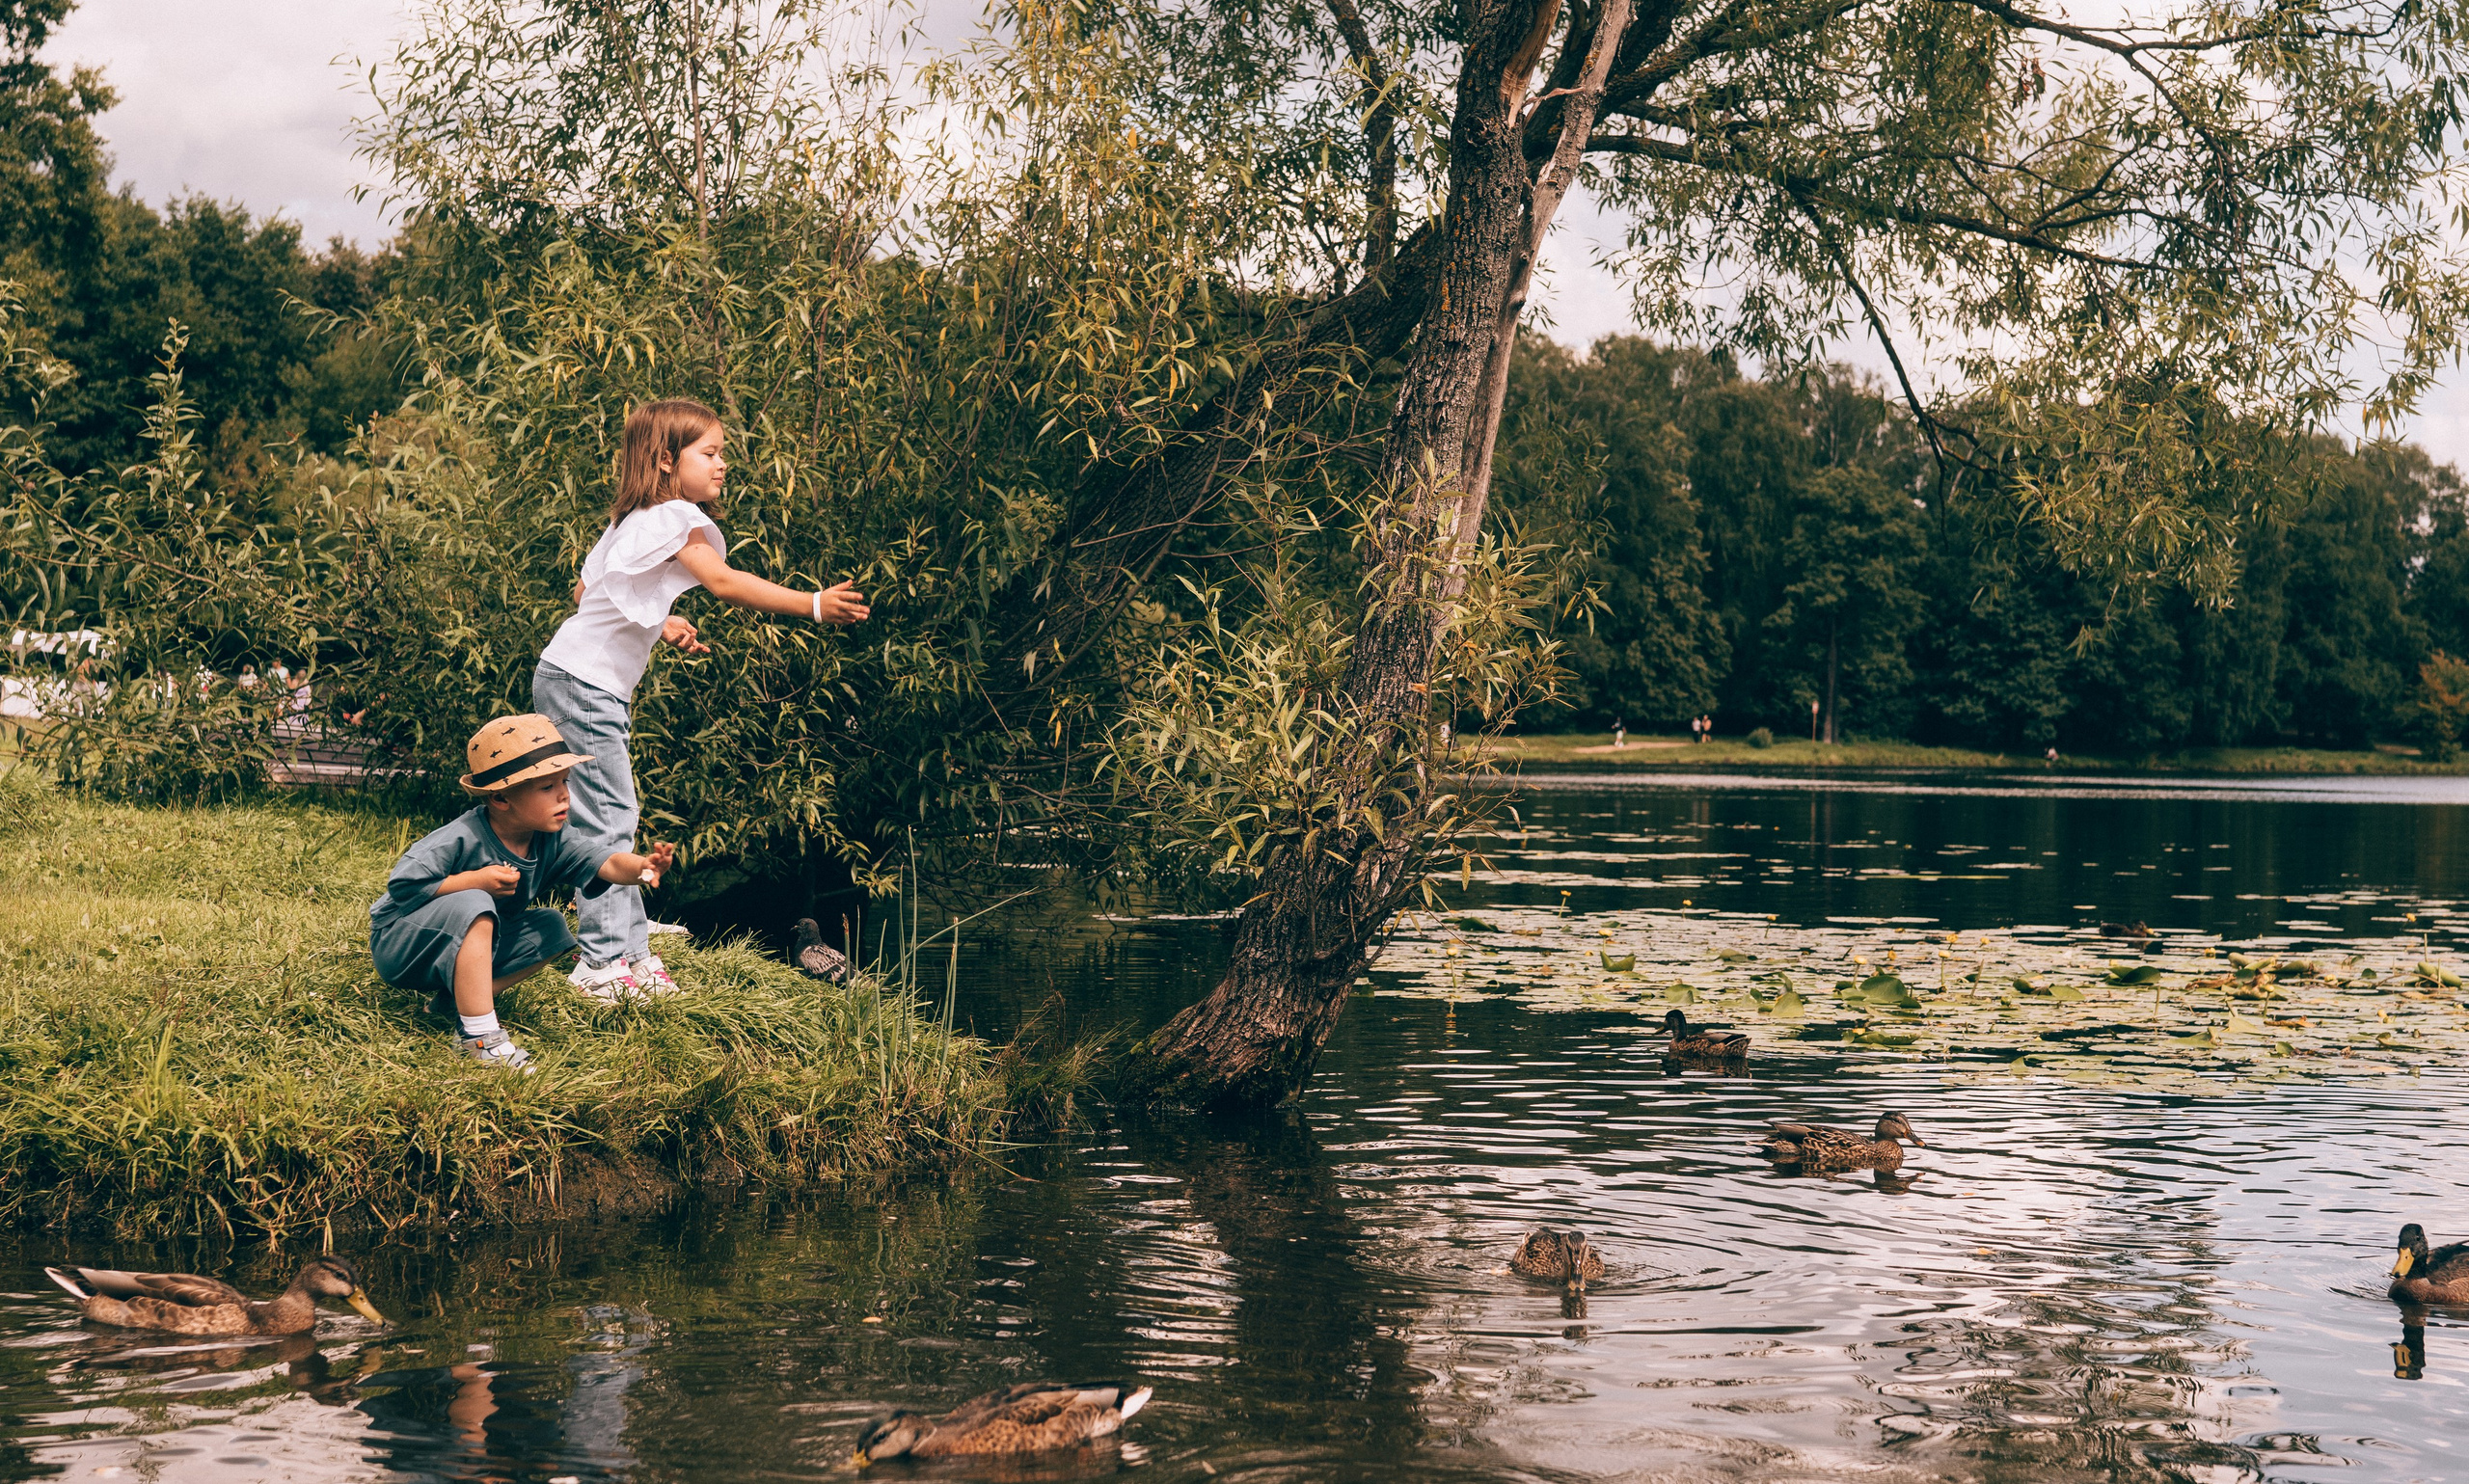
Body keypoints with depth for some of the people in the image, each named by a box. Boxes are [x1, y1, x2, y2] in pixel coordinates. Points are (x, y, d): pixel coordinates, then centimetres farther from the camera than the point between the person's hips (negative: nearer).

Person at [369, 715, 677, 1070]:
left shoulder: (552, 842, -11)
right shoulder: (462, 839, -28)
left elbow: (606, 862, -25)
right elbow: (402, 885, -29)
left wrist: (643, 867, -48)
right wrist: (474, 880, -32)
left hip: (467, 946, 7)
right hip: (399, 944, -7)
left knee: (550, 928, -6)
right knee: (470, 905, -36)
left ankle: (454, 997, -5)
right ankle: (481, 1037, -36)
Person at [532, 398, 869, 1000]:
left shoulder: (631, 519, 15)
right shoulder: (676, 519, -14)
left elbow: (585, 590, 22)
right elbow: (725, 583, -28)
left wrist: (658, 623, 19)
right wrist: (812, 605, -34)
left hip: (579, 685, 10)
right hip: (582, 684, -10)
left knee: (613, 818, 12)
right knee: (608, 821, -8)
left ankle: (630, 948, 16)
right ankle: (604, 963, -6)